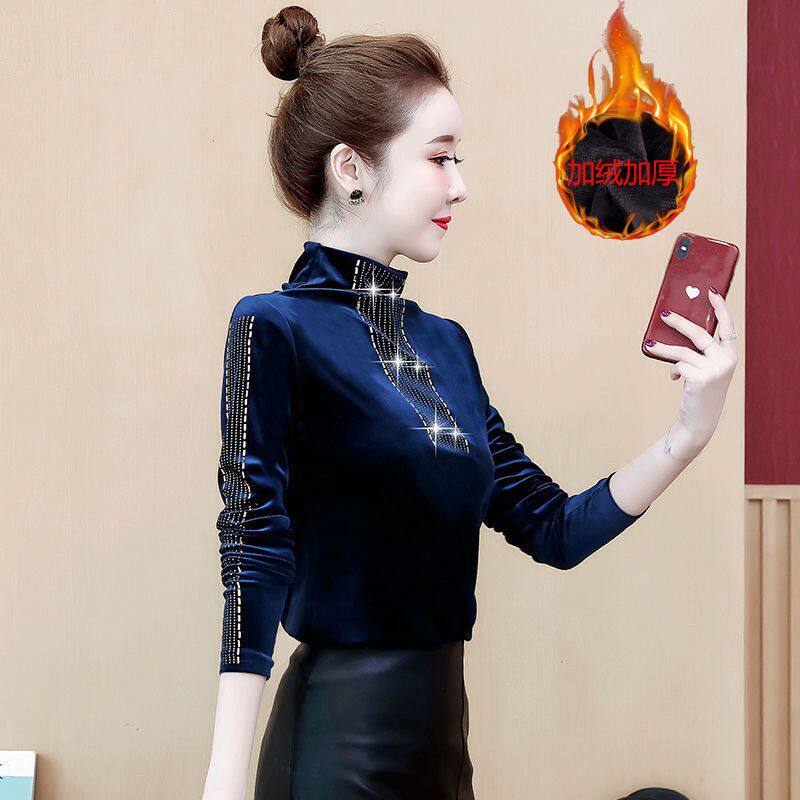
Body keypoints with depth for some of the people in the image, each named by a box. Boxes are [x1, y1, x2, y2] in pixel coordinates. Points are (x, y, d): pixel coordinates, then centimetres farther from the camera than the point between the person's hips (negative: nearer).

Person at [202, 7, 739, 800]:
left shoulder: (444, 343, 11)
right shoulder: (276, 329, -9)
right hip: (341, 735, -7)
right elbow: (255, 558, -15)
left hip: (441, 726, 7)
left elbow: (555, 529, 10)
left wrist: (690, 432, -1)